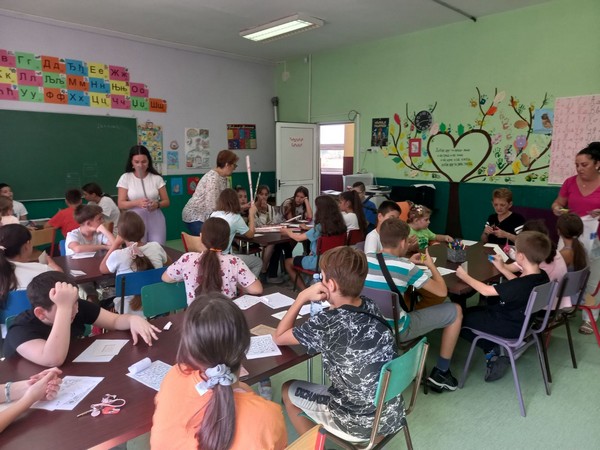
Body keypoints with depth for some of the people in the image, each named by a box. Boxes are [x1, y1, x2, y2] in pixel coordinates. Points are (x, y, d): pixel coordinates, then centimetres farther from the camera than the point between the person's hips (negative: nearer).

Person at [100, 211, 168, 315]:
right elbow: (166, 261, 18)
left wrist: (116, 243, 7)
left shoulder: (118, 256, -17)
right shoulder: (156, 247, -7)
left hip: (130, 313, -4)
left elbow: (102, 269, 8)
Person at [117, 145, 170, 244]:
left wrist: (157, 204, -17)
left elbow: (166, 202, 5)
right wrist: (137, 202, -20)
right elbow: (121, 204, -2)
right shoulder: (125, 178, 1)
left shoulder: (157, 178, 2)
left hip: (155, 221, 1)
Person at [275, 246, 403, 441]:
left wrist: (302, 297, -5)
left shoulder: (325, 323, -25)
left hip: (359, 425, -5)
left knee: (287, 390, 17)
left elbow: (278, 337, -8)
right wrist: (328, 299, 0)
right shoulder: (371, 306, -7)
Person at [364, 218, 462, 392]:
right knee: (455, 311, 8)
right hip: (396, 331, -6)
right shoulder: (406, 267, -19)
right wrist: (431, 265, 7)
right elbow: (442, 291, -9)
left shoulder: (365, 259, -4)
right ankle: (440, 372, 19)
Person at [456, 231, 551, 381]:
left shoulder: (523, 284, -34)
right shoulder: (541, 276, -9)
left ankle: (492, 351, 2)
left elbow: (485, 291, -24)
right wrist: (501, 267, 22)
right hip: (522, 320, 9)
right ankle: (496, 351, 15)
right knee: (474, 310, 28)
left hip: (509, 327, -9)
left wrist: (465, 276, -9)